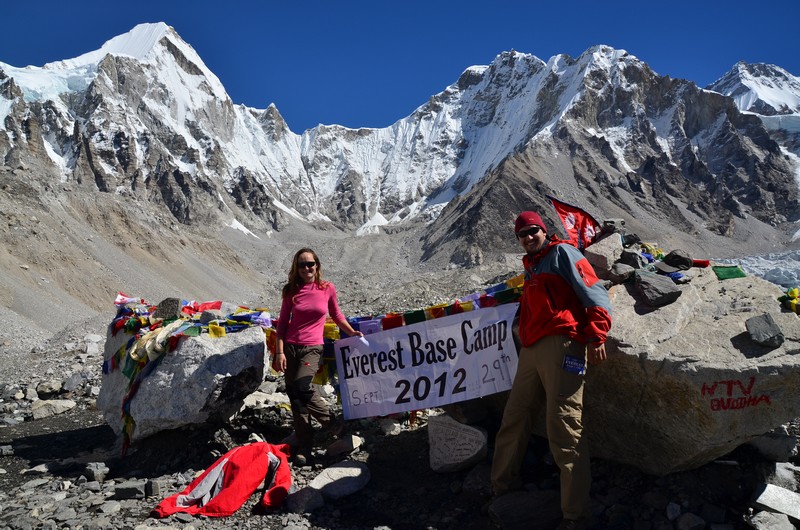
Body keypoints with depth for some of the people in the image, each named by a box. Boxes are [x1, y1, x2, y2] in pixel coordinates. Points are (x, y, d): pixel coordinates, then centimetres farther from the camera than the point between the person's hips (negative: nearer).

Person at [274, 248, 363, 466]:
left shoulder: (327, 288, 0)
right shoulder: (291, 291, 2)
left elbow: (336, 315, 16)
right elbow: (282, 323, 5)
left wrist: (352, 332, 5)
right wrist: (280, 352, -2)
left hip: (312, 349, -2)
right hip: (290, 347, 3)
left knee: (301, 387, -23)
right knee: (295, 397, 3)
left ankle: (333, 423, -3)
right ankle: (304, 446, 13)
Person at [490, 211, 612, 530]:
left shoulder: (562, 253, 3)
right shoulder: (531, 268, 27)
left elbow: (594, 293, -6)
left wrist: (595, 336, -16)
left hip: (561, 346, -8)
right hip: (531, 350, 8)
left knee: (562, 428, -11)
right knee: (514, 419, 11)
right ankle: (502, 485, 28)